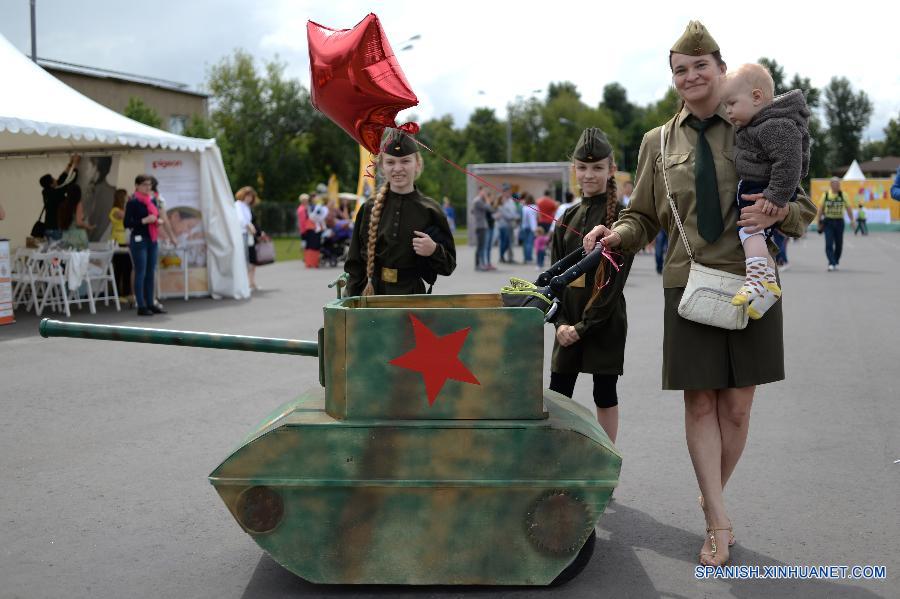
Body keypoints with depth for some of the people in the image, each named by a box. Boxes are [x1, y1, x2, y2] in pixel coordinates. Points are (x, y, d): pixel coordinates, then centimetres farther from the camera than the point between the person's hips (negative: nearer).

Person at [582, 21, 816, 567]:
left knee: (737, 405, 4)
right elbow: (644, 218, 12)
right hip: (689, 284, 1)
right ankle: (719, 523, 8)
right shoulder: (658, 142, 9)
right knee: (700, 403, 0)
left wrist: (775, 213, -14)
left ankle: (712, 498, 25)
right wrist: (618, 233, -10)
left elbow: (804, 207, 8)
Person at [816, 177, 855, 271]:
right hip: (828, 222, -1)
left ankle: (835, 263, 21)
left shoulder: (843, 195, 4)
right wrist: (819, 221, 1)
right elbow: (820, 209, 6)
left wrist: (852, 220, 0)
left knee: (839, 244, 7)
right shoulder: (825, 195, 3)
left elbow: (848, 208, 6)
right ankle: (831, 263, -15)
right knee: (829, 244, -11)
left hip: (839, 222, 1)